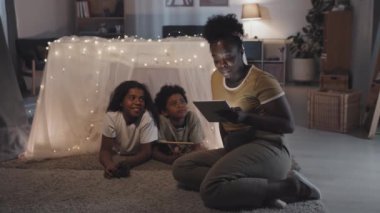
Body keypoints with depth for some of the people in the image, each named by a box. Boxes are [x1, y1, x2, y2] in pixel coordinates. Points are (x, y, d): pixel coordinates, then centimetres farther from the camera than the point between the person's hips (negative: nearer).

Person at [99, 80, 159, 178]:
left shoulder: (147, 117, -29)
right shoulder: (111, 116, -25)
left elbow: (146, 151, -26)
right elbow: (105, 149, -25)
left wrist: (126, 164, -46)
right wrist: (109, 165, -49)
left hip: (138, 157, 0)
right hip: (116, 156, 0)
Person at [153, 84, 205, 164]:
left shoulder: (192, 117, -16)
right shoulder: (161, 121, -19)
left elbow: (198, 147, -17)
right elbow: (155, 150, -20)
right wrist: (170, 159, -39)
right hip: (169, 158, -2)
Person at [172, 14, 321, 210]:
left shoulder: (262, 80, -11)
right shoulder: (216, 78, 11)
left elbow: (288, 125, -14)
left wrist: (245, 117, -25)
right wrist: (227, 143, 2)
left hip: (267, 151, -9)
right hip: (234, 150, 9)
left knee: (211, 190, -30)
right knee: (181, 167, -9)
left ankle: (288, 186, -15)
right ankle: (258, 189, -16)